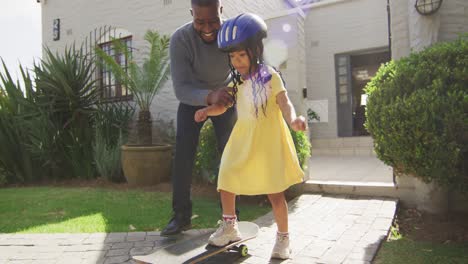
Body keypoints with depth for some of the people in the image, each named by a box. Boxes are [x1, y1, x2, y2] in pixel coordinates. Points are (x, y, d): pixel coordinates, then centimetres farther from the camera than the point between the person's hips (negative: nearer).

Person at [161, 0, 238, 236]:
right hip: (192, 98, -1)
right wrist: (210, 97, -58)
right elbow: (180, 89, -38)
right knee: (183, 154, -11)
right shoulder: (180, 40, -31)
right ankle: (181, 215, -1)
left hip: (224, 97, 1)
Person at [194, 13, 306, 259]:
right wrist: (207, 110, -11)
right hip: (242, 138, 6)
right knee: (226, 180, 8)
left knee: (274, 190, 0)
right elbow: (223, 105, 10)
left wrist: (293, 120, -39)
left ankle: (283, 237, 21)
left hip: (267, 139, -6)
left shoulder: (270, 76, -9)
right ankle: (229, 226, 30)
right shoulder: (237, 81, 8)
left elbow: (285, 105, -17)